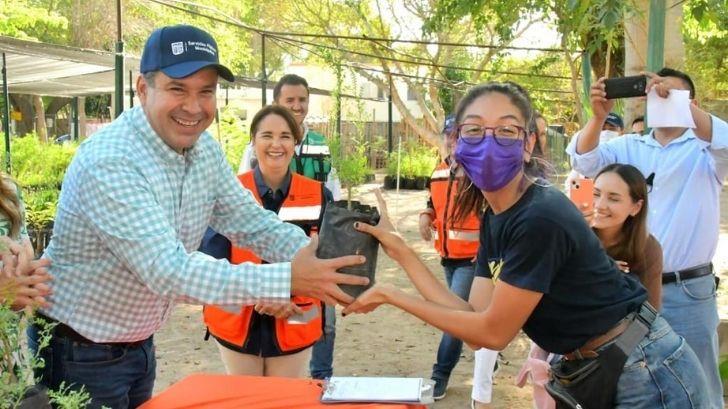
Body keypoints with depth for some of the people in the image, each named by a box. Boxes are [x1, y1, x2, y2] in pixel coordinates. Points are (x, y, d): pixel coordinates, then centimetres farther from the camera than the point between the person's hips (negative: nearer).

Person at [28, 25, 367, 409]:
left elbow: (252, 222, -3)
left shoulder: (205, 150, -5)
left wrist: (324, 260, -22)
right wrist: (288, 279, -41)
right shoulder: (109, 163, -30)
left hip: (139, 344, 7)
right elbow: (169, 271, -36)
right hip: (79, 354, -7)